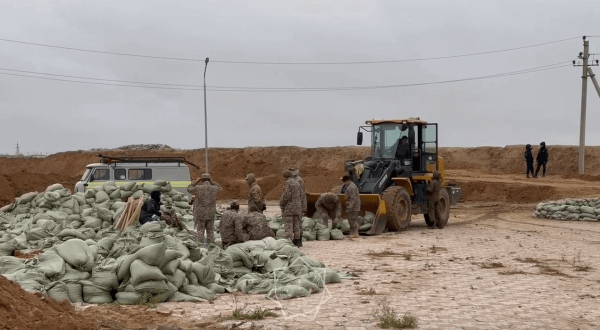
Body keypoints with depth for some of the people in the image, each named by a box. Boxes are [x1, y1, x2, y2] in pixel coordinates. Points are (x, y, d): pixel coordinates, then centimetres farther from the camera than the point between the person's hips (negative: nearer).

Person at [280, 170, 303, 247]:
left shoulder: (287, 183, -11)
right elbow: (300, 196, 12)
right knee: (296, 225, 10)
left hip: (288, 207, -7)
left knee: (288, 226, -7)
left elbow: (286, 195, -20)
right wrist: (299, 208, 18)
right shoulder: (297, 183, 12)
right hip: (297, 206, 7)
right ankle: (297, 243, 13)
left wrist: (281, 203, -5)